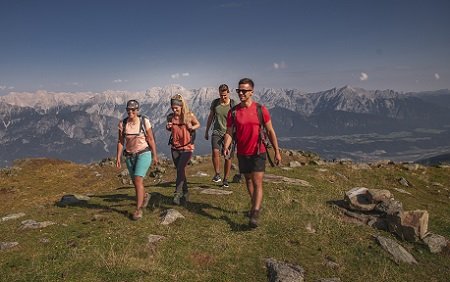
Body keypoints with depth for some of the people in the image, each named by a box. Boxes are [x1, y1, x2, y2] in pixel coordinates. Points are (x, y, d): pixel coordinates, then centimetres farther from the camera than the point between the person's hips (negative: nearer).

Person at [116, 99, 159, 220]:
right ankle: (145, 196, 46)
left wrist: (155, 155, 1)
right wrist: (118, 158, -3)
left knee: (138, 180, -17)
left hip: (144, 154, -4)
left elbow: (151, 139, -3)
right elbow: (120, 142, 2)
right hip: (129, 156, 4)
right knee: (135, 182, 14)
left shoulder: (144, 121, -10)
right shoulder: (122, 123, -2)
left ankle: (138, 209, -7)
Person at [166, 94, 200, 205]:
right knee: (180, 171, 11)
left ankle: (177, 194, -8)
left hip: (187, 147, -4)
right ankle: (185, 194, 26)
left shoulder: (189, 115, -11)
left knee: (180, 170, -15)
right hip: (175, 148, 4)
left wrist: (192, 127, -16)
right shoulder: (170, 117, -2)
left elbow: (198, 124, 5)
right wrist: (168, 127, -8)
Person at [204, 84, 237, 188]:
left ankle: (225, 179, 18)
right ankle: (217, 174, -6)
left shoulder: (233, 104, -6)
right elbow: (211, 117, 14)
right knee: (215, 151, -23)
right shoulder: (215, 102, 3)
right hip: (217, 132, 1)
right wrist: (206, 131, 16)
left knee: (228, 157, 3)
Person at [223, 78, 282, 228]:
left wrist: (277, 151, 0)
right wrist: (226, 147, -21)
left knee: (257, 183, -11)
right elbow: (229, 132, -1)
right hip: (242, 153, 3)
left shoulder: (261, 110, -7)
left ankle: (255, 215, -9)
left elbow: (270, 131, -1)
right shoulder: (233, 112, -2)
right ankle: (256, 205, 37)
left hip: (258, 153, -3)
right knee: (248, 181, 17)